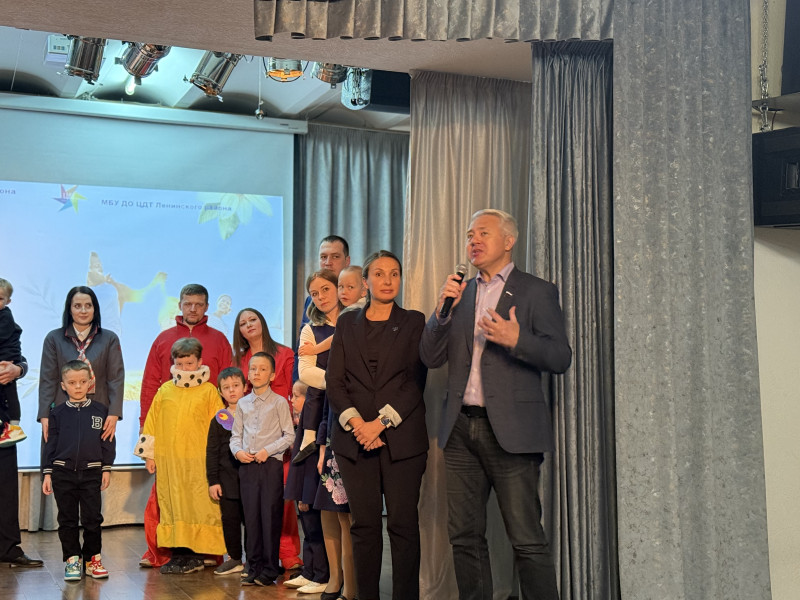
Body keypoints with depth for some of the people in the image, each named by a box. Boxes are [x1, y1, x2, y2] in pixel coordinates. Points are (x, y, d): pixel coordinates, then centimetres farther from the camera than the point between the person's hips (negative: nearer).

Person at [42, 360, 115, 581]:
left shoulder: (100, 411, 3)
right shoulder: (57, 413, 3)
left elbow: (107, 442, 6)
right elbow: (51, 444, 5)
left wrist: (106, 469, 2)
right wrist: (47, 473, 2)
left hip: (92, 473, 0)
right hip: (63, 473, 0)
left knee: (92, 518, 3)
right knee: (67, 519, 6)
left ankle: (92, 558, 15)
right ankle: (72, 560, 16)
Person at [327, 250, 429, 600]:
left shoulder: (413, 322, 9)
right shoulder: (347, 324, 15)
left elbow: (416, 380, 0)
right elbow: (334, 380, 6)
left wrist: (381, 422, -10)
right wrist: (354, 421, -9)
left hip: (401, 437, -2)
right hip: (355, 437, 2)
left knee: (403, 525, -4)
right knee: (364, 525, 2)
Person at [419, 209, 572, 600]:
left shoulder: (537, 292, 2)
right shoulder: (460, 292, 16)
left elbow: (561, 357, -6)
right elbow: (431, 358, 10)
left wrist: (516, 340, -23)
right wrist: (442, 311, -6)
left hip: (510, 430, -5)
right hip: (461, 428, 5)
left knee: (527, 540, -5)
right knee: (465, 536, 10)